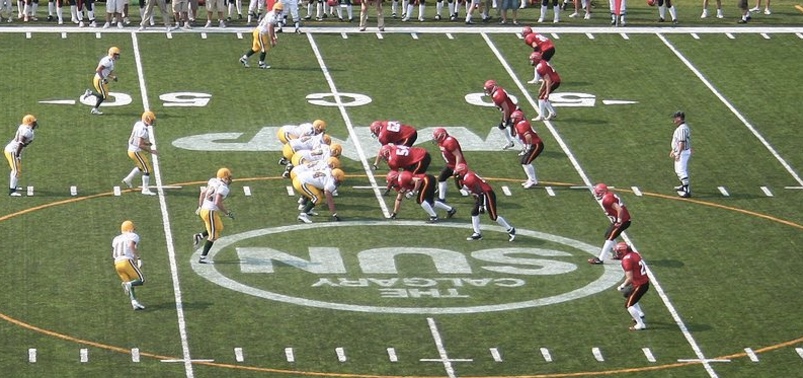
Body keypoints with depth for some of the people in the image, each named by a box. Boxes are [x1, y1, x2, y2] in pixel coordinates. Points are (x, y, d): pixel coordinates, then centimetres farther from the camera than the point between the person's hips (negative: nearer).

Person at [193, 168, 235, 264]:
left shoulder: (213, 181, 8)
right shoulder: (223, 188, -17)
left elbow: (203, 193, 15)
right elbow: (218, 203, -22)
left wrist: (200, 206, 24)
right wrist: (227, 213, -10)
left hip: (203, 209, 9)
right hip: (210, 212, -9)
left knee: (219, 228, 26)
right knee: (213, 235, 2)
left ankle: (199, 236, 12)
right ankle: (203, 257, 3)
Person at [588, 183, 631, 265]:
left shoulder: (607, 199, -21)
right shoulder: (609, 195, 10)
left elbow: (619, 209, -29)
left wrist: (619, 221, -19)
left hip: (623, 221, -10)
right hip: (623, 220, 10)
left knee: (609, 238, -9)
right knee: (608, 234, 21)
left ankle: (600, 259, -9)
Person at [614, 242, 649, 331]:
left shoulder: (627, 260, -20)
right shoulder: (635, 254, 6)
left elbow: (630, 278, -22)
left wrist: (622, 286, -6)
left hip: (639, 285, -9)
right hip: (645, 281, 9)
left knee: (628, 305, 0)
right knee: (628, 295, 31)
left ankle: (640, 324, 1)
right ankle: (640, 316, 38)